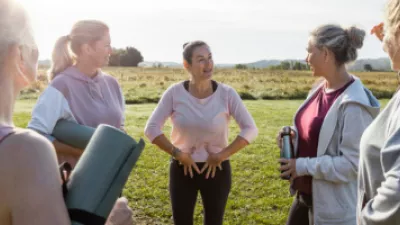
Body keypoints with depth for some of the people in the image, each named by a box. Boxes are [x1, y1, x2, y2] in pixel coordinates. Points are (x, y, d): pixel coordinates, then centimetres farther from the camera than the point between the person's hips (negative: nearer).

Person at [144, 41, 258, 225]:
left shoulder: (226, 93, -11)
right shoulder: (175, 93, -10)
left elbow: (250, 130, -10)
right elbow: (151, 129, -8)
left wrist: (221, 156, -13)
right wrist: (177, 154, -13)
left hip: (217, 170, 0)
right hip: (183, 169, 0)